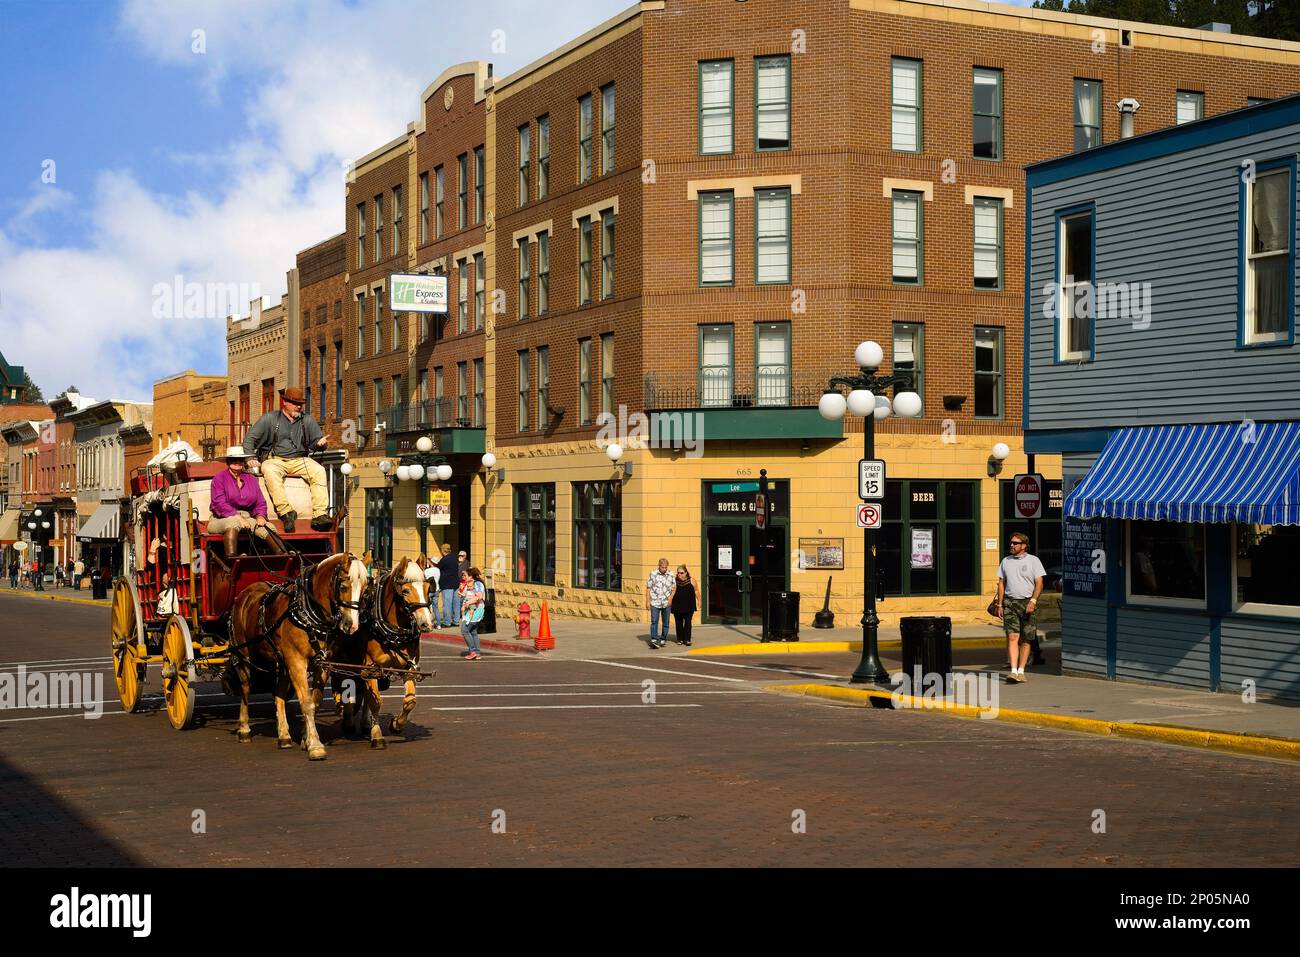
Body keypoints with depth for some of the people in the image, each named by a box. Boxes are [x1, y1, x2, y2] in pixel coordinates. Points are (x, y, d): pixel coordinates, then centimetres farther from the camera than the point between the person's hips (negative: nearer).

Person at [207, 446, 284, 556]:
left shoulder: (251, 480, 19)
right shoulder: (219, 478, 4)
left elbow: (260, 503, 16)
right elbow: (219, 504, -8)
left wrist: (260, 516, -7)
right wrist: (237, 517, -21)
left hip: (246, 519, 4)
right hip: (222, 519, -4)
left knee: (269, 528, -23)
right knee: (233, 521, -39)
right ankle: (231, 559, -52)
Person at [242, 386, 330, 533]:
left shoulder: (307, 420, 15)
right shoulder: (270, 419, 6)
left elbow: (316, 440, 15)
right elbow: (250, 438, 5)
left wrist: (320, 443, -11)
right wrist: (250, 458, -10)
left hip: (299, 460, 2)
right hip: (275, 459, -2)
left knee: (319, 470, -27)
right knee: (270, 471, -37)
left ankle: (319, 515, -35)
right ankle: (286, 513, -42)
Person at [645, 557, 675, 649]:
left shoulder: (671, 575, 3)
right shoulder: (653, 574, -1)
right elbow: (648, 588, 2)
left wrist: (671, 598, -4)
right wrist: (647, 601, -2)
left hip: (666, 603, 2)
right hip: (655, 602, -2)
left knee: (665, 622, 8)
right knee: (654, 621, -11)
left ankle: (663, 639, 20)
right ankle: (653, 640, -16)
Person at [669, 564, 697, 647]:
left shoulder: (691, 581, 1)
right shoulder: (675, 582, 0)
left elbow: (696, 591, 8)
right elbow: (672, 593, -3)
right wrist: (669, 603, -12)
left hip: (689, 606, -1)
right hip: (677, 606, 1)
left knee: (687, 622, -5)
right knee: (679, 623, 6)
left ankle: (687, 639, -2)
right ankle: (680, 639, 17)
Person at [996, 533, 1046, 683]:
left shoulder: (1033, 560, 2)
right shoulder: (1006, 561, 12)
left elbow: (1039, 583, -3)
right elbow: (1001, 583, 16)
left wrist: (1033, 601, -16)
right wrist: (1000, 605, 10)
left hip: (1027, 602, -2)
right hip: (1010, 603, 2)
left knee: (1025, 639, 3)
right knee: (1012, 637, -11)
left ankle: (1021, 671, 11)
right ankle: (1013, 671, -17)